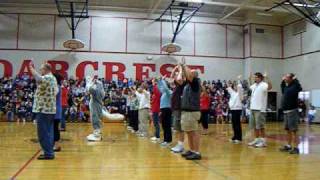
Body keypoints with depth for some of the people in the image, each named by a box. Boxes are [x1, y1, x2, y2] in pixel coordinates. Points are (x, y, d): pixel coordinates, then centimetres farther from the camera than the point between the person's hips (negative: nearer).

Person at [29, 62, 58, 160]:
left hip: (43, 109, -10)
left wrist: (31, 69, -25)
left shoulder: (47, 78, -14)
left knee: (43, 133, -5)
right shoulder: (52, 78, 17)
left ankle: (48, 153, -2)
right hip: (50, 109, 10)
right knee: (49, 132, 12)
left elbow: (39, 79, -37)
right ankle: (50, 152, 17)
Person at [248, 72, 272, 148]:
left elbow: (270, 87, -32)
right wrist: (250, 79, 35)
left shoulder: (263, 85, -11)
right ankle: (257, 140, 24)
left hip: (260, 109, -9)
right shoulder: (254, 85, 15)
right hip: (253, 108, 9)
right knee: (254, 126, 14)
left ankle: (263, 141, 3)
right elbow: (250, 87, 37)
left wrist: (267, 78, -39)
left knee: (260, 126, -5)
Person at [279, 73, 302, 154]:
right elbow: (282, 88, 36)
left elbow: (299, 88, -31)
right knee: (288, 130, 15)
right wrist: (283, 81, 23)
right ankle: (288, 146, 24)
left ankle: (295, 148, -4)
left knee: (293, 130, -7)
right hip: (286, 111, 9)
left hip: (292, 111, -9)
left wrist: (295, 80, -21)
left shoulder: (294, 86, -10)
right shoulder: (286, 87, 14)